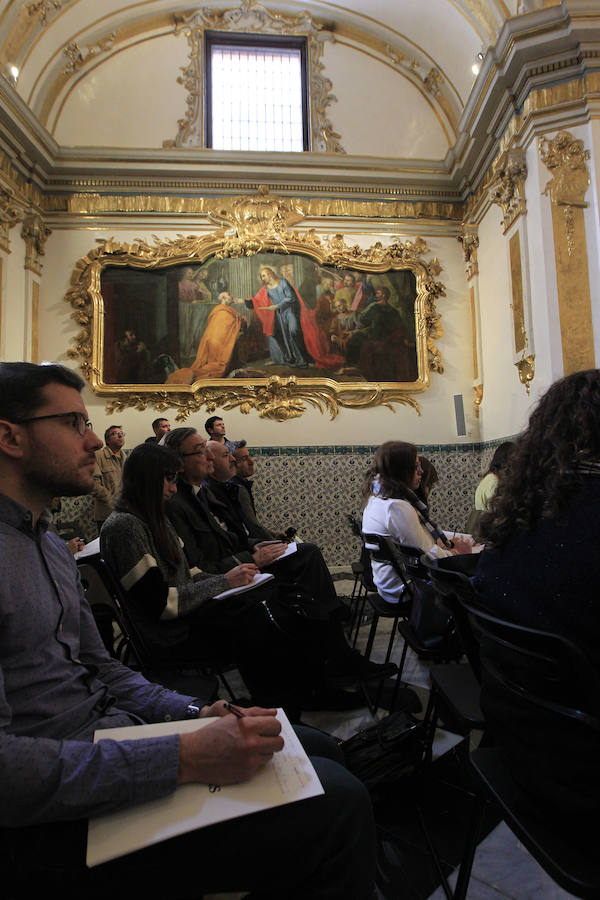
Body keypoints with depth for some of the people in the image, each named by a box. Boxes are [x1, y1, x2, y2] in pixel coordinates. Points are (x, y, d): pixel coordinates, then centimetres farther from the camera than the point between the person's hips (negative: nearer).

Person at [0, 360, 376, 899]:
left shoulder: (52, 546, 13)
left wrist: (197, 713, 1)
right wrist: (185, 759, -27)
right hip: (47, 819, -9)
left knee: (319, 749, 12)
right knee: (337, 803, -19)